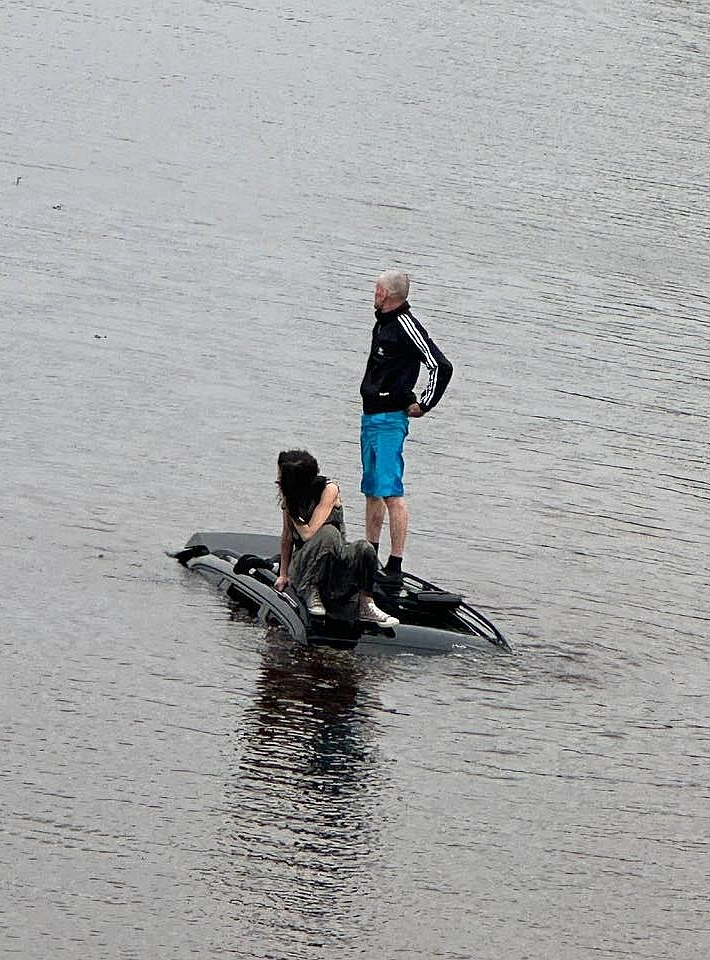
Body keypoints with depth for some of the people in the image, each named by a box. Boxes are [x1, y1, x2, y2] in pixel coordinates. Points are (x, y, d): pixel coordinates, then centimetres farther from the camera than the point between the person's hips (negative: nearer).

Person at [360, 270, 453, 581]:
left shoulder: (406, 326, -15)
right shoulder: (382, 323, 13)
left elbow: (441, 366, -18)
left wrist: (423, 405, -11)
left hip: (390, 419, -10)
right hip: (370, 416, 10)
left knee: (390, 493, -13)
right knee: (372, 491, 17)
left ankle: (395, 566, -14)